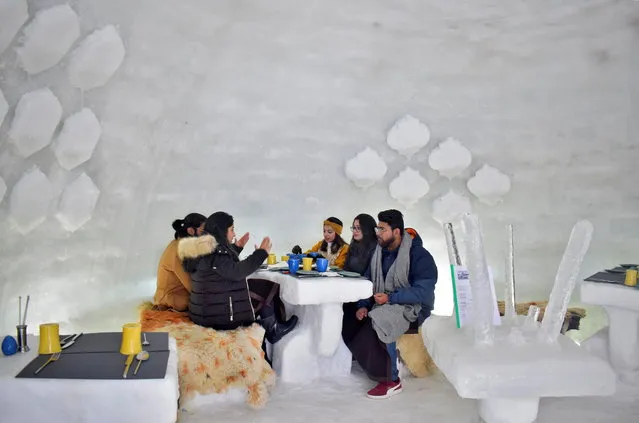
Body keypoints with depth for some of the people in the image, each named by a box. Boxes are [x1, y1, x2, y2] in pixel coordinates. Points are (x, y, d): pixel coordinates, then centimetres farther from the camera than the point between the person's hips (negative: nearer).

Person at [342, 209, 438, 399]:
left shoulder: (419, 255, -14)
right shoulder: (379, 251, 6)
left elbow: (423, 291, -20)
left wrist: (390, 297, -25)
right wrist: (363, 305, -10)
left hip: (412, 307, -7)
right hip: (384, 304, 7)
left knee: (377, 324, -33)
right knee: (348, 324, -12)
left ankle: (390, 381, -17)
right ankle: (375, 367, 4)